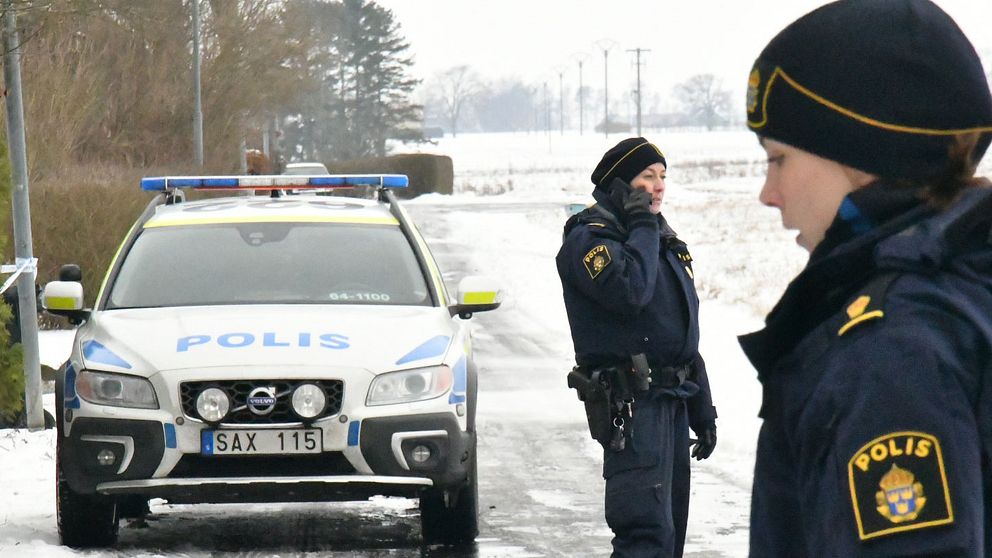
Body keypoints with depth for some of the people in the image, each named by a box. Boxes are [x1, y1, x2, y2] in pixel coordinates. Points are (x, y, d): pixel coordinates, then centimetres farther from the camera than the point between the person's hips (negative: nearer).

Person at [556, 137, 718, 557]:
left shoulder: (665, 242, 21)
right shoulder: (588, 238, -7)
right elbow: (629, 290, -27)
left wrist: (702, 411, 23)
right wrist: (643, 228, -13)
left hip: (673, 398, 9)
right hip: (631, 402, -9)